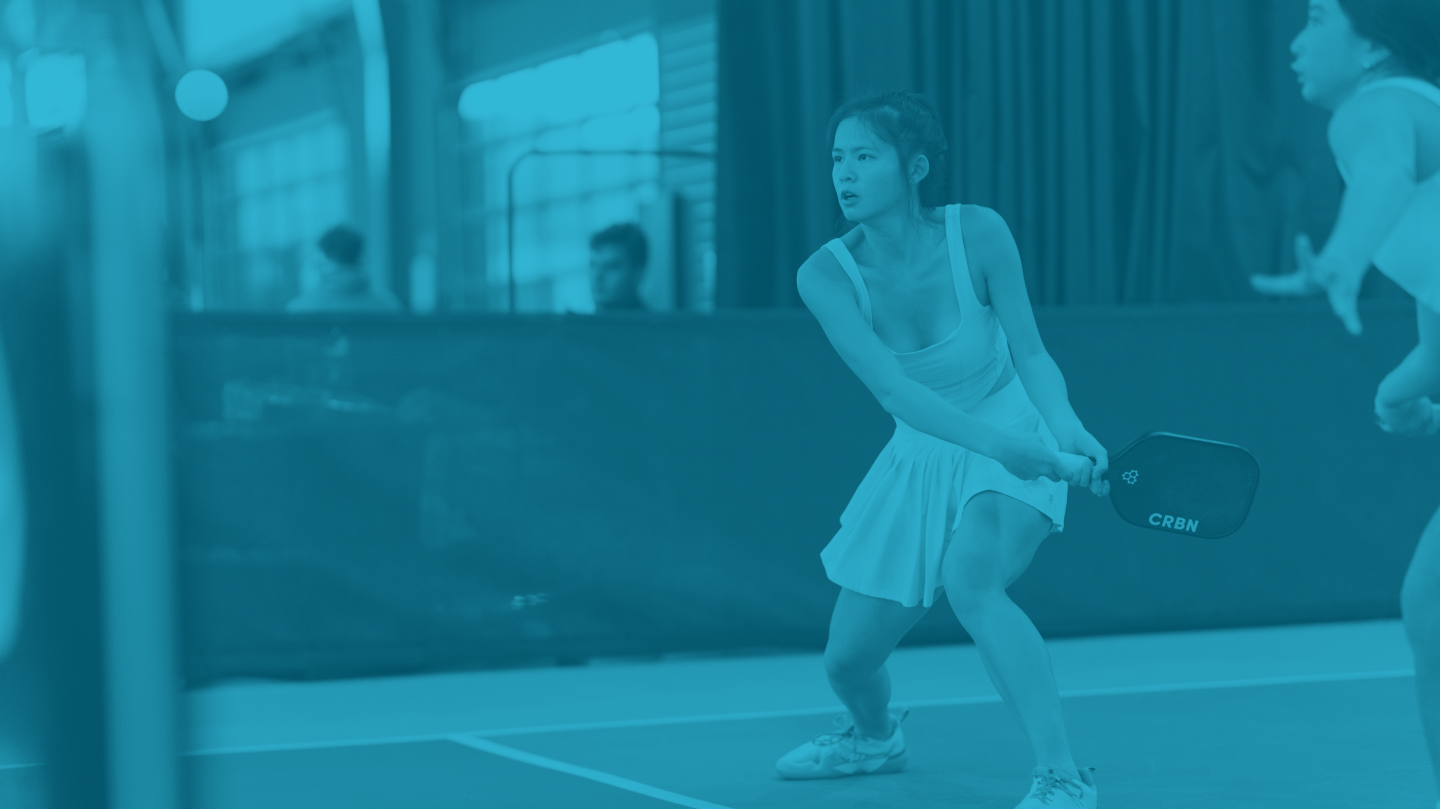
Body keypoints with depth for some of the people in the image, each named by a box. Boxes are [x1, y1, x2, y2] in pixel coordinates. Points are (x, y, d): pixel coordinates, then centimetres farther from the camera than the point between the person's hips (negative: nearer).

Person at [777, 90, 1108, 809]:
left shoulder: (977, 232, -18)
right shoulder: (826, 275, -17)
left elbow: (1031, 355, -14)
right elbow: (892, 388, -28)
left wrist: (1066, 427, -34)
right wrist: (991, 440, -43)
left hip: (1015, 447, -3)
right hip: (919, 459, 3)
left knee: (968, 579, -35)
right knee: (847, 659, 8)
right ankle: (874, 735, 46)